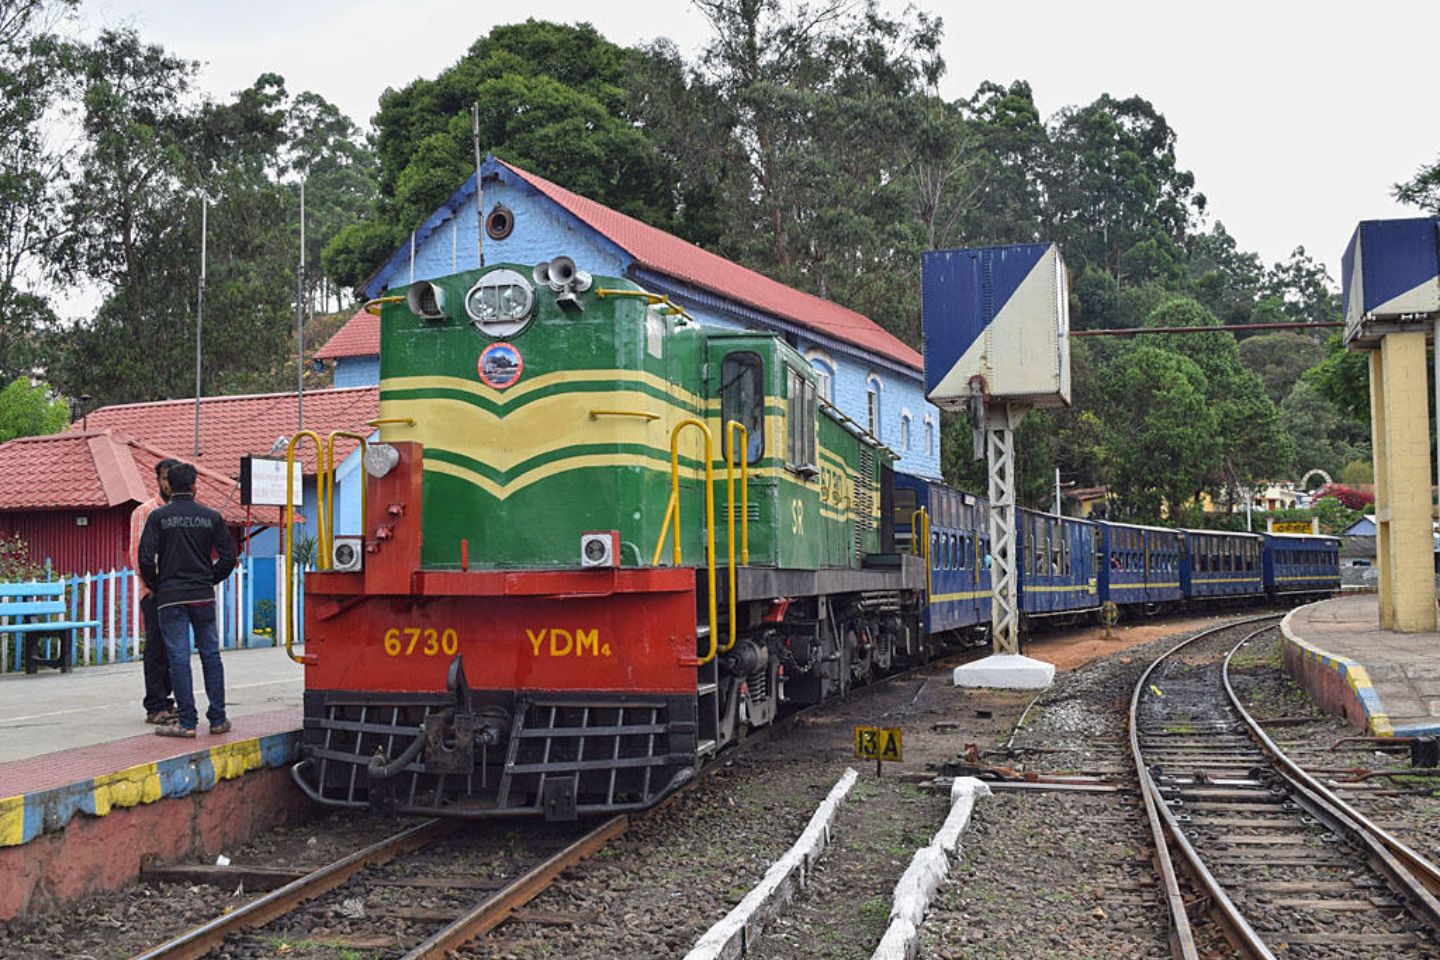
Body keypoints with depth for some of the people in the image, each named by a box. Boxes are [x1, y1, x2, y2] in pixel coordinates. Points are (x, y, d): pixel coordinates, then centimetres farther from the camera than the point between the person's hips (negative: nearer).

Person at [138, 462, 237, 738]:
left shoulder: (158, 517, -3)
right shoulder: (211, 517, 3)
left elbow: (146, 557, -8)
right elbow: (228, 557, 3)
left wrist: (154, 586, 7)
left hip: (171, 598, -2)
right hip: (203, 596, 2)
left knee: (179, 658, -1)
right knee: (210, 655, 9)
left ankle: (187, 722, -2)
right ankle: (218, 719, 10)